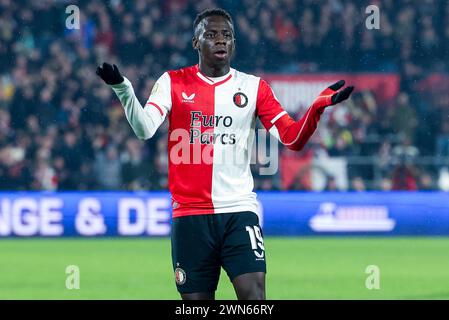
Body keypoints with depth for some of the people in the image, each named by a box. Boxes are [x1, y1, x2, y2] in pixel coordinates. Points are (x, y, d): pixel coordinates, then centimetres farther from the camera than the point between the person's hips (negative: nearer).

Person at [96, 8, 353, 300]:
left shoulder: (254, 87, 7)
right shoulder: (173, 83, 6)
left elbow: (292, 138, 1)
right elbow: (144, 129, -9)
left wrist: (318, 106, -16)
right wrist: (122, 88, -25)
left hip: (239, 210, 0)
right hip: (190, 213, 0)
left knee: (254, 294, -15)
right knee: (196, 301, 1)